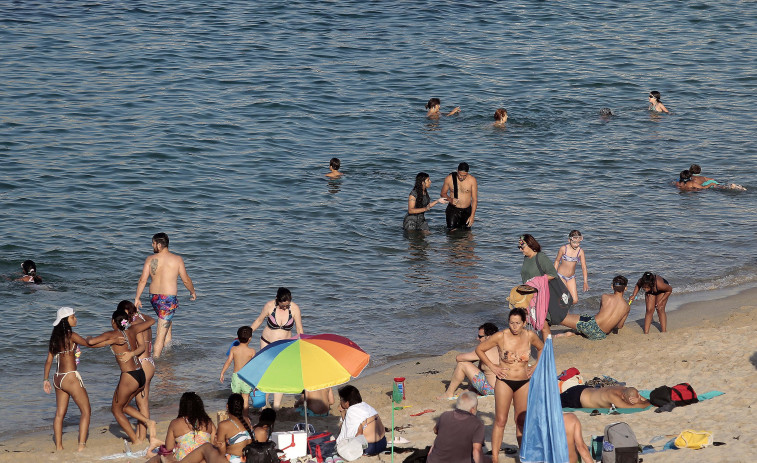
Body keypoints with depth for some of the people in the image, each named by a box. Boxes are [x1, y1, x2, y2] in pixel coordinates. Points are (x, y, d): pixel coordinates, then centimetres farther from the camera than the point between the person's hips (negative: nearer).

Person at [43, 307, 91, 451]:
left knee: (60, 413, 13)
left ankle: (58, 446, 14)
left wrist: (46, 379, 19)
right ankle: (82, 445, -8)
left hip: (58, 378, 8)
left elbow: (48, 360, 12)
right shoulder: (71, 335, -13)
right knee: (86, 411, 0)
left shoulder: (55, 337, 8)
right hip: (71, 377, -8)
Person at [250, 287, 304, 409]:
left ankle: (276, 407, 2)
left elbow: (299, 330, -4)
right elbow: (259, 320, 2)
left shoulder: (294, 308, -13)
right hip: (267, 343, 0)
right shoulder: (269, 306, -15)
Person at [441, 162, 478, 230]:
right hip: (452, 210, -1)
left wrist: (472, 216, -14)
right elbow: (443, 193, 7)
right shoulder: (449, 178, -7)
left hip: (466, 211, 1)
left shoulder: (472, 180, -9)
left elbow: (474, 199, -7)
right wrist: (450, 199, -16)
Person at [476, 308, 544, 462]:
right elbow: (479, 349, 0)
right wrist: (492, 367, -5)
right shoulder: (501, 336, -12)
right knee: (500, 421, -2)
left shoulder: (530, 336, -3)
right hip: (504, 382, -3)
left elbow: (541, 348, 19)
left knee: (522, 422, 9)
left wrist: (535, 366, 8)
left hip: (524, 383, 3)